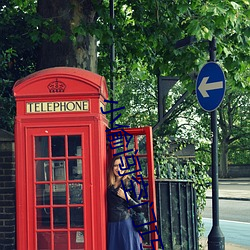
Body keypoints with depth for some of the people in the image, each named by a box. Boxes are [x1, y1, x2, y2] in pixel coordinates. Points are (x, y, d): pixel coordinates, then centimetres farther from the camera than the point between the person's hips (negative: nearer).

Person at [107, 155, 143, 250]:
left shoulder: (131, 183, -1)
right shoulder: (109, 184, 10)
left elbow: (139, 208, 0)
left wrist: (127, 198, -13)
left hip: (126, 224, -4)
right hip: (112, 225, 4)